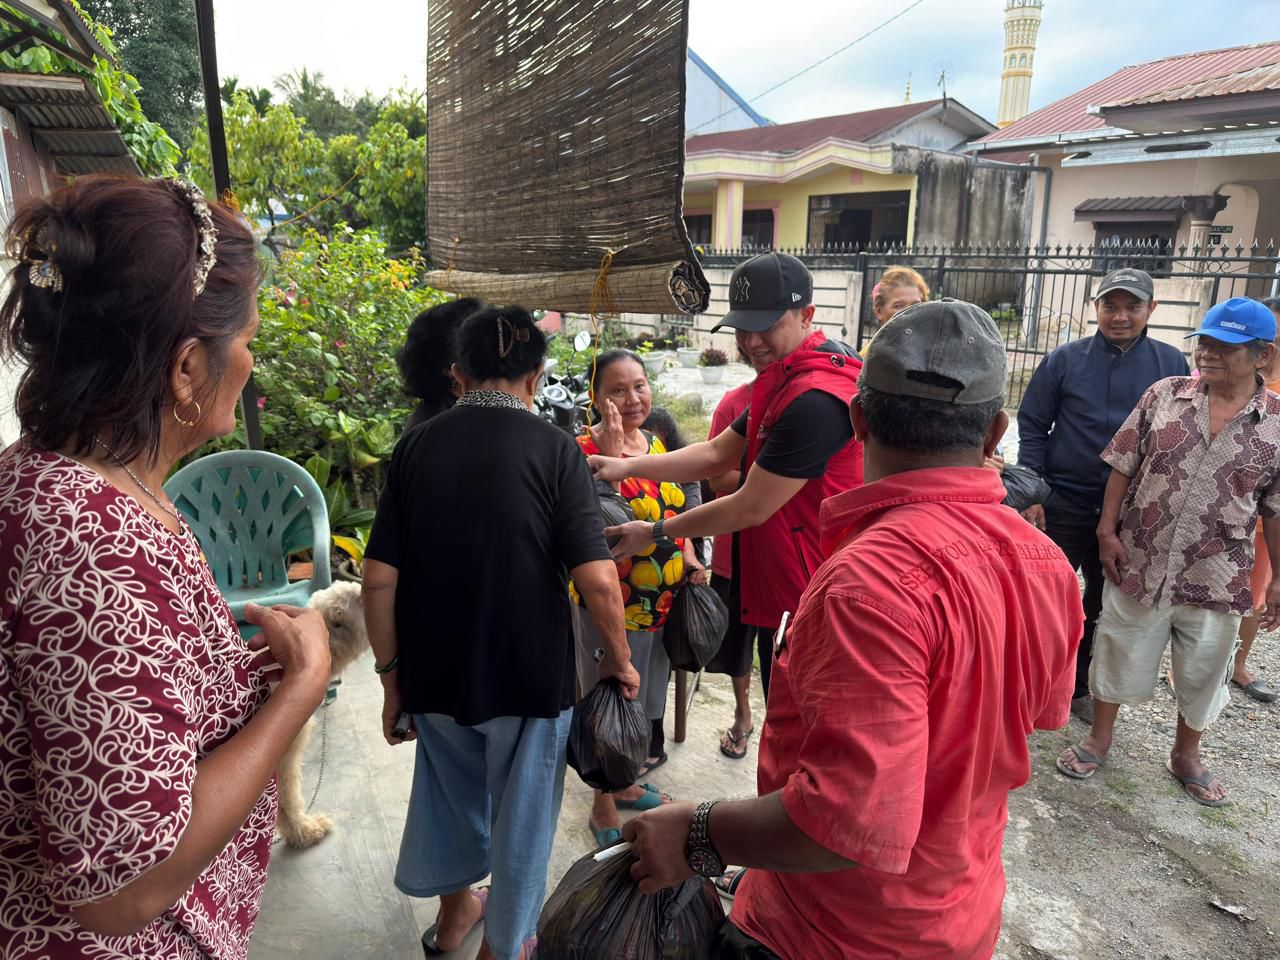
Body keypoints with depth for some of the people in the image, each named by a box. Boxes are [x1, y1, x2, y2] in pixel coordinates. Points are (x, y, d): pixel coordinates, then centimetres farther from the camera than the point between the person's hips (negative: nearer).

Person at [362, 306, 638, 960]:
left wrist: (391, 672, 7)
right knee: (520, 811, 19)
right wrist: (618, 659, -3)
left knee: (452, 789, 28)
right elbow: (596, 579, -19)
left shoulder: (416, 446, -4)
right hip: (530, 675, -3)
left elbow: (379, 578, -5)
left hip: (435, 673, 4)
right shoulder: (553, 449, -13)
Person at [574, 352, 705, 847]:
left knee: (641, 702, 23)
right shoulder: (585, 450, -17)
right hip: (614, 606, -7)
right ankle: (603, 808, 31)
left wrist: (690, 560, 2)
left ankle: (626, 784, 45)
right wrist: (611, 458, -33)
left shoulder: (655, 443, 5)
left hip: (664, 602, 7)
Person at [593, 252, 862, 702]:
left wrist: (655, 532, -8)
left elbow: (750, 509, -21)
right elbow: (718, 454, 11)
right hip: (781, 597, 10)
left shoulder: (815, 399, -24)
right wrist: (628, 466, -1)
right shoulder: (785, 382, 12)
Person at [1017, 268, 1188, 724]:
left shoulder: (1171, 364, 0)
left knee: (1104, 606, 14)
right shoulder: (1066, 359, -5)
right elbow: (1032, 427, -3)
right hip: (1062, 505, -2)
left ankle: (1080, 686, 31)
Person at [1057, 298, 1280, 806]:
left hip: (1216, 580, 1)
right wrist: (1107, 530, -6)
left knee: (1203, 671, 17)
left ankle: (1186, 755, 40)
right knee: (1118, 655, 13)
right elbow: (1122, 466, 0)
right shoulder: (1163, 395, -3)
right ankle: (1099, 739, 33)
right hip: (1139, 563, 0)